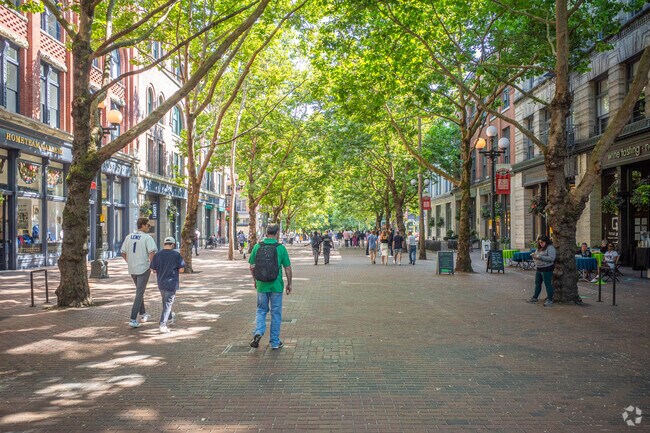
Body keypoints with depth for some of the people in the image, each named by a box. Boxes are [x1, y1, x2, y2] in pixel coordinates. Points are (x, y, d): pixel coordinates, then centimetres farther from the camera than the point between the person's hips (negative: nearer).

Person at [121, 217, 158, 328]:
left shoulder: (129, 237, 8)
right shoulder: (147, 237, -12)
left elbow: (123, 252, 13)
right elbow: (152, 252, -23)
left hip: (132, 269, 7)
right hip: (143, 269, -7)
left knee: (139, 291, 23)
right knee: (139, 294, -3)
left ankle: (143, 314, 33)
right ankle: (133, 320, -7)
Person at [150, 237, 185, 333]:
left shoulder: (157, 255, -3)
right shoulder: (176, 255, -12)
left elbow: (153, 270, 1)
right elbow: (181, 270, -10)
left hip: (161, 283, 5)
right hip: (171, 283, -5)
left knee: (166, 302, 24)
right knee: (168, 304, -1)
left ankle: (170, 317, 45)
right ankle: (162, 324, -10)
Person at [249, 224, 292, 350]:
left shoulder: (257, 247, -2)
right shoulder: (281, 248, -8)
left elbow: (252, 267, 3)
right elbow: (287, 268, -5)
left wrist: (255, 281, 18)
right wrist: (289, 284, 7)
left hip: (261, 285, 2)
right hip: (276, 285, -2)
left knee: (261, 310, 17)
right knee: (276, 313, 9)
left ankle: (258, 332, -6)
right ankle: (275, 342, 16)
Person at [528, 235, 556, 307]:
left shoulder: (550, 248, -11)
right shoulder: (539, 248, 14)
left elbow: (551, 258, -23)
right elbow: (536, 257, 24)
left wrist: (539, 257, -24)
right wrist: (534, 256, -2)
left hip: (547, 269, -9)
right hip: (539, 269, 9)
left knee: (548, 284, -4)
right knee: (537, 284, 15)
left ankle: (550, 300, 3)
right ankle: (535, 298, 26)